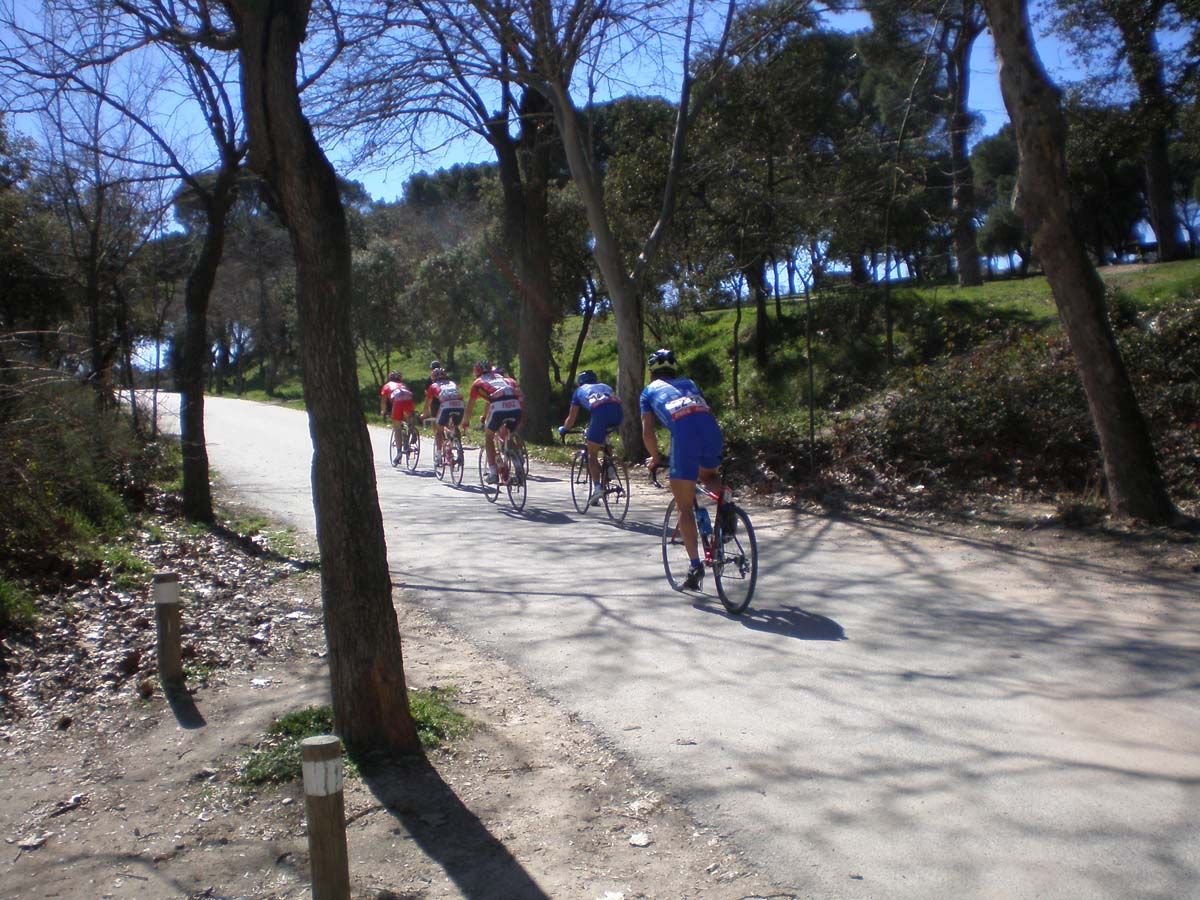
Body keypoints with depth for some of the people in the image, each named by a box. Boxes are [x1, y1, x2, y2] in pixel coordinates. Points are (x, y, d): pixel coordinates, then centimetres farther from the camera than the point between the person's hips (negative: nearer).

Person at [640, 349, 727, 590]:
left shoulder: (649, 391, 25)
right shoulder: (689, 383, 33)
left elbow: (648, 432, 15)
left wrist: (655, 458, 31)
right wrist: (716, 448, 45)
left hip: (684, 436, -3)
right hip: (713, 432, 4)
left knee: (685, 508, 7)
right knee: (708, 474, 35)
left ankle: (695, 565, -1)